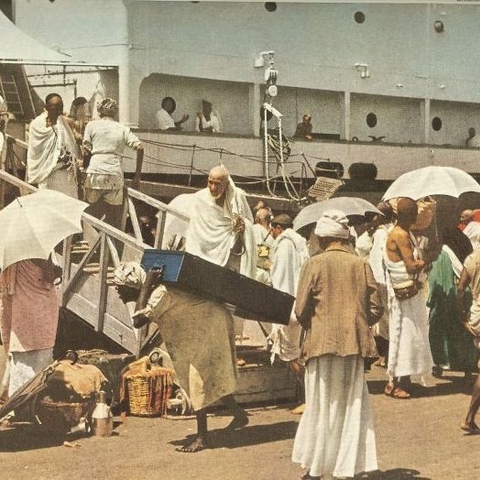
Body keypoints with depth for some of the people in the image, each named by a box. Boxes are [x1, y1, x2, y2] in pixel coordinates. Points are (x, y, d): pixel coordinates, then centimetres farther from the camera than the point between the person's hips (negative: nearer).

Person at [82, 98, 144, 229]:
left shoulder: (91, 125, 10)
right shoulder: (123, 129, 13)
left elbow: (86, 152, 4)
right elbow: (139, 148, 2)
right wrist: (137, 176, 6)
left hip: (95, 173, -1)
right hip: (116, 175, 1)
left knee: (91, 215, 6)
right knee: (113, 220, 6)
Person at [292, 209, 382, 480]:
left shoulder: (315, 264, -6)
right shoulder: (361, 265, 2)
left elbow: (301, 309, -8)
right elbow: (376, 309, 2)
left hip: (323, 343, -2)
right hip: (355, 345, 2)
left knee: (322, 409, 7)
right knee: (352, 407, 10)